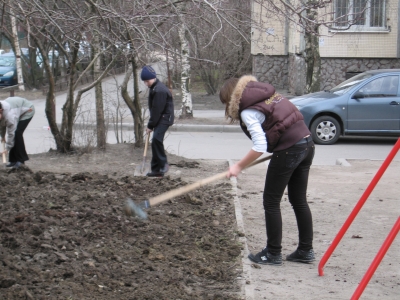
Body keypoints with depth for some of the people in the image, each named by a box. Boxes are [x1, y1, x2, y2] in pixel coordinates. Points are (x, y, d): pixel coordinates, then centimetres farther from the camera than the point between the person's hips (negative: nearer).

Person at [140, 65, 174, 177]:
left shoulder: (159, 90, -21)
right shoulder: (154, 88, 12)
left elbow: (157, 110, -21)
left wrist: (150, 125, -15)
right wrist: (151, 124, 14)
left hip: (164, 118, -10)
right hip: (160, 119, 10)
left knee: (157, 139, -25)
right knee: (156, 141, 9)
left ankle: (163, 164, -14)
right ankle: (156, 169, 12)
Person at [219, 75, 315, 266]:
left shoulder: (248, 111, -9)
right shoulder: (267, 94, 15)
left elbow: (260, 146, -16)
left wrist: (239, 166, -6)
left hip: (288, 150, -8)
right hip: (307, 143, 9)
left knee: (271, 202, 5)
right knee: (299, 200, 16)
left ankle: (273, 253, 11)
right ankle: (306, 250, 22)